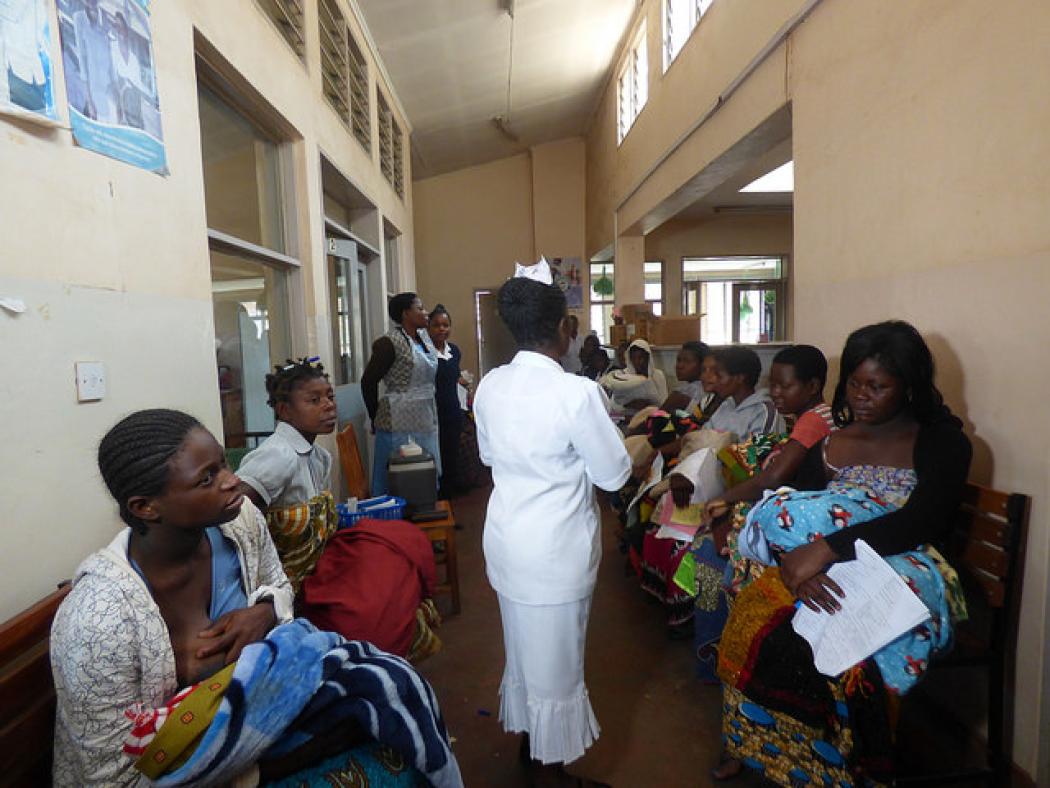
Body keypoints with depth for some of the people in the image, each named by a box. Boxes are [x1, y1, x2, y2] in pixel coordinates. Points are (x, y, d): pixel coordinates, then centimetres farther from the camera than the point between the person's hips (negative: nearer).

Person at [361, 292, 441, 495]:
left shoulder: (424, 336, 10)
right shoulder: (390, 343, -13)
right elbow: (368, 381, -9)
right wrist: (376, 418, 0)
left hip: (426, 420, 8)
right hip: (400, 423, -8)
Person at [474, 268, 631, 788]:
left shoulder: (489, 385, -4)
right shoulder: (577, 392, -23)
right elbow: (613, 475, -13)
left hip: (506, 540, 7)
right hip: (554, 549, -6)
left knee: (524, 647, 26)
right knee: (554, 661, 13)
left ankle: (527, 738, 48)